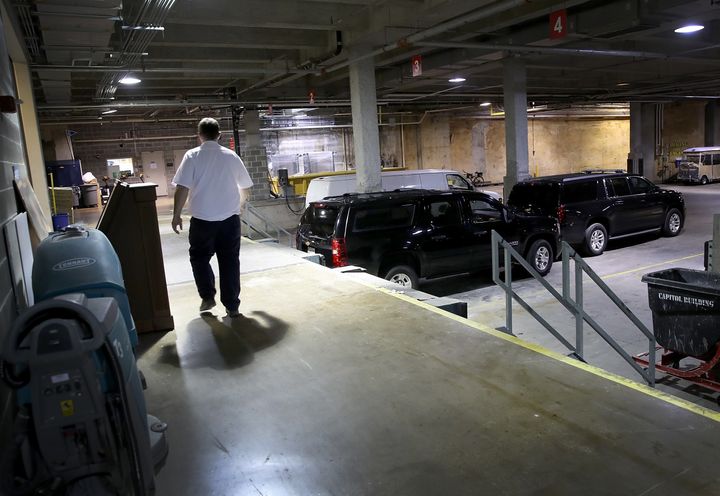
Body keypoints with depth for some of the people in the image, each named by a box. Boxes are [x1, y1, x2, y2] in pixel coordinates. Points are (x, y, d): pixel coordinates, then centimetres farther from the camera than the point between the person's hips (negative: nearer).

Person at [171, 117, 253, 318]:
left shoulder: (192, 156, -3)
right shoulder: (231, 156, 5)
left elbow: (182, 188, -10)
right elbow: (245, 187, 13)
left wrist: (176, 215, -1)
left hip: (202, 219, -2)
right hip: (230, 218, 2)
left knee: (199, 257, 18)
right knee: (230, 261, 7)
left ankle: (208, 296, 12)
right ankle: (232, 306, 10)